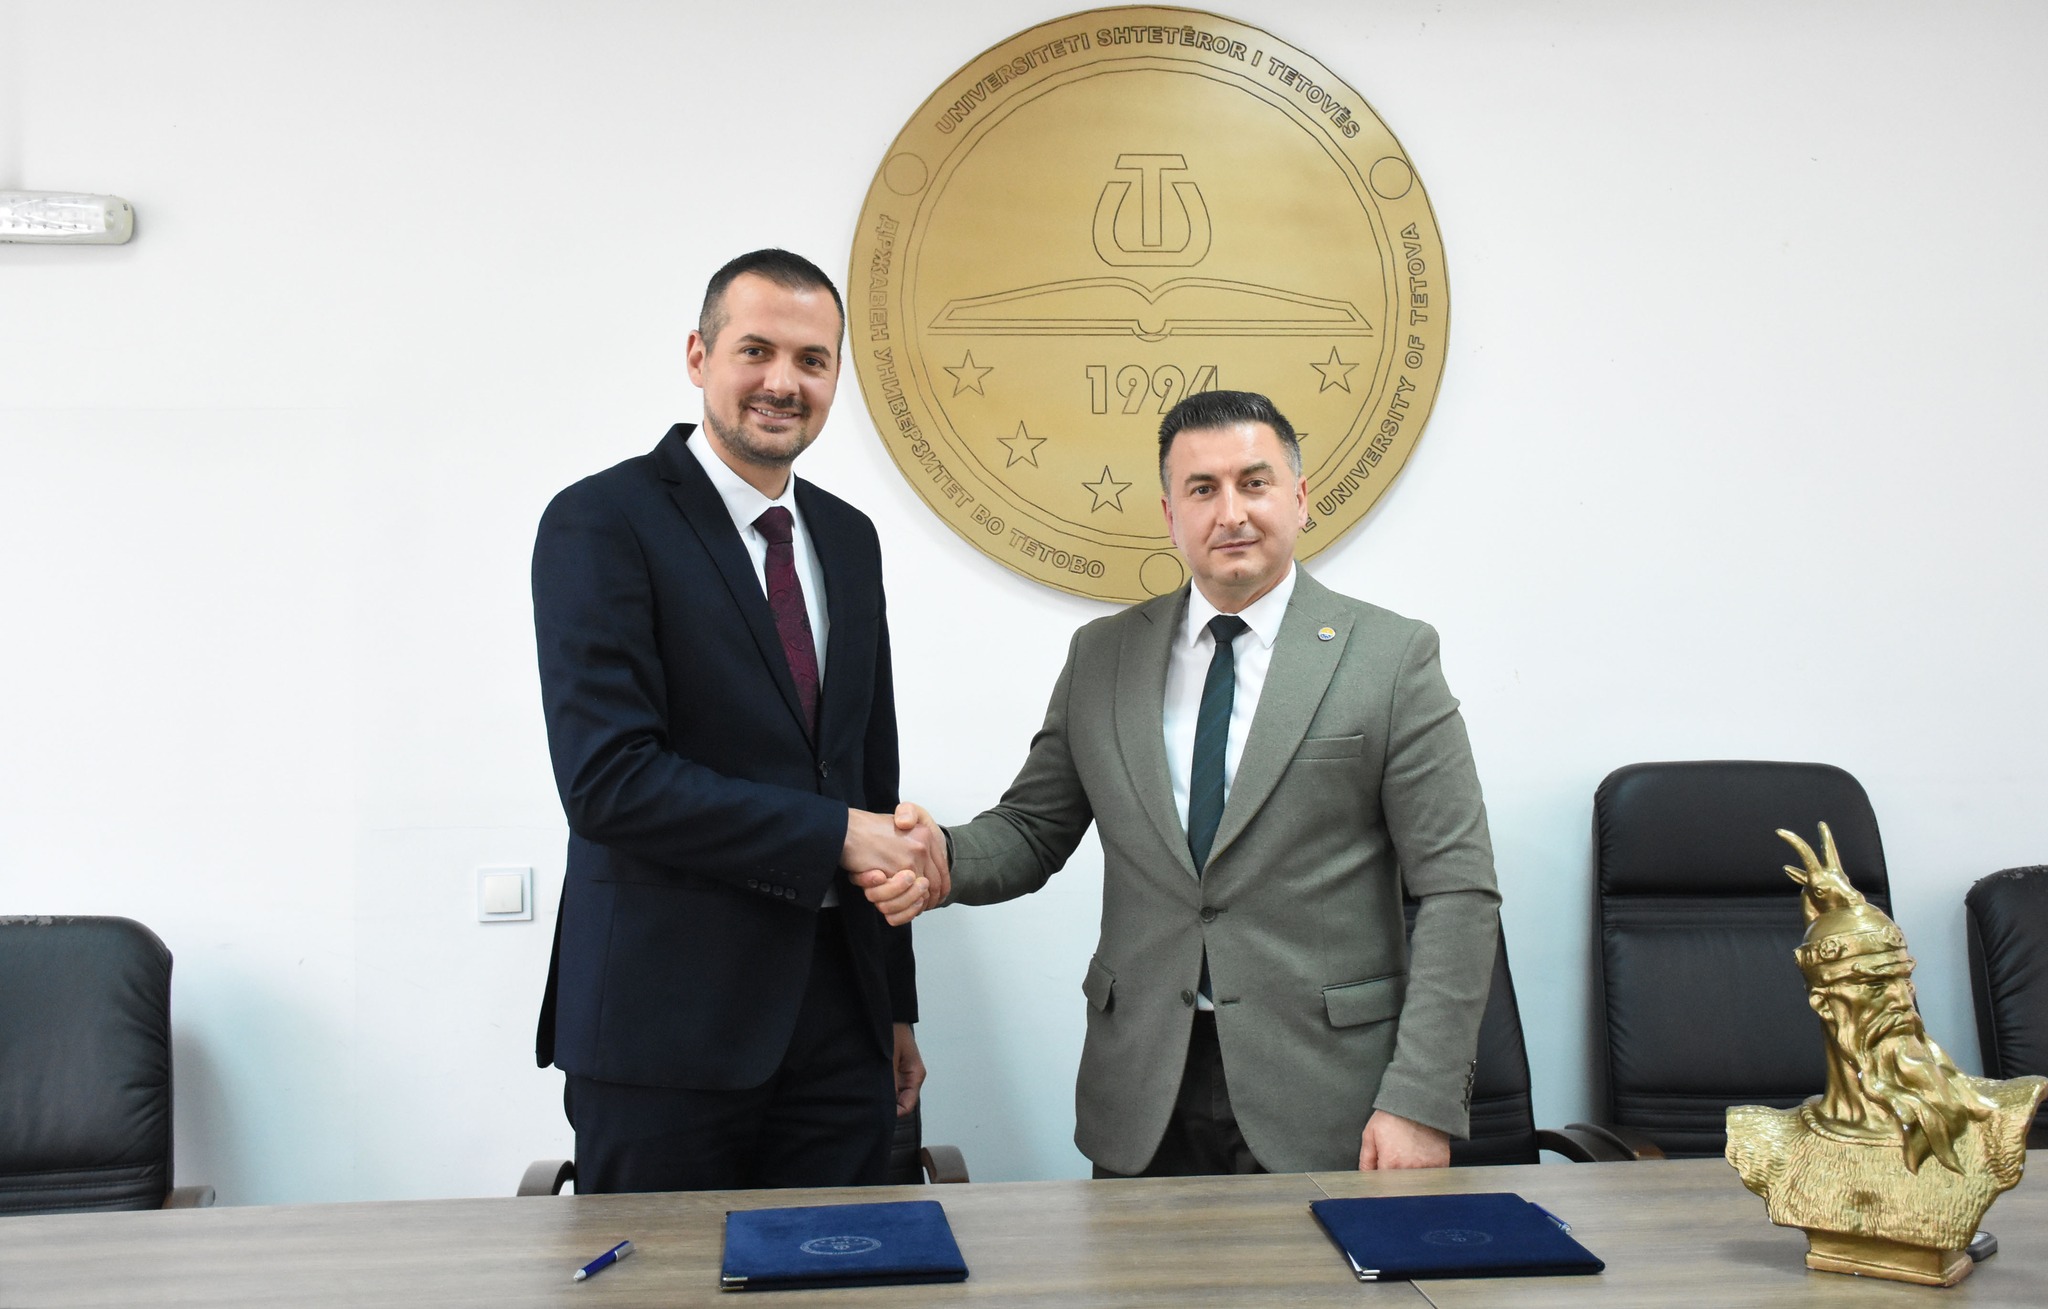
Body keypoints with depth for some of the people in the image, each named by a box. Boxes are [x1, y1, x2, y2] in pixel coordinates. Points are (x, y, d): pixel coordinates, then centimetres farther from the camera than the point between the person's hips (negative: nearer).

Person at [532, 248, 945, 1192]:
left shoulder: (848, 538, 13)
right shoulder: (603, 523, -8)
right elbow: (607, 780, -18)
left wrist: (895, 1007, 18)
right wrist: (837, 836, -16)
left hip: (836, 1023, 6)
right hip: (668, 1027, -6)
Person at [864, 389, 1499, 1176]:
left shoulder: (1390, 658, -3)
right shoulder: (1101, 657, 8)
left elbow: (1458, 891, -6)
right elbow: (1032, 830, 11)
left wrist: (1422, 1103, -13)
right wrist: (942, 860, -12)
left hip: (1321, 1095, -2)